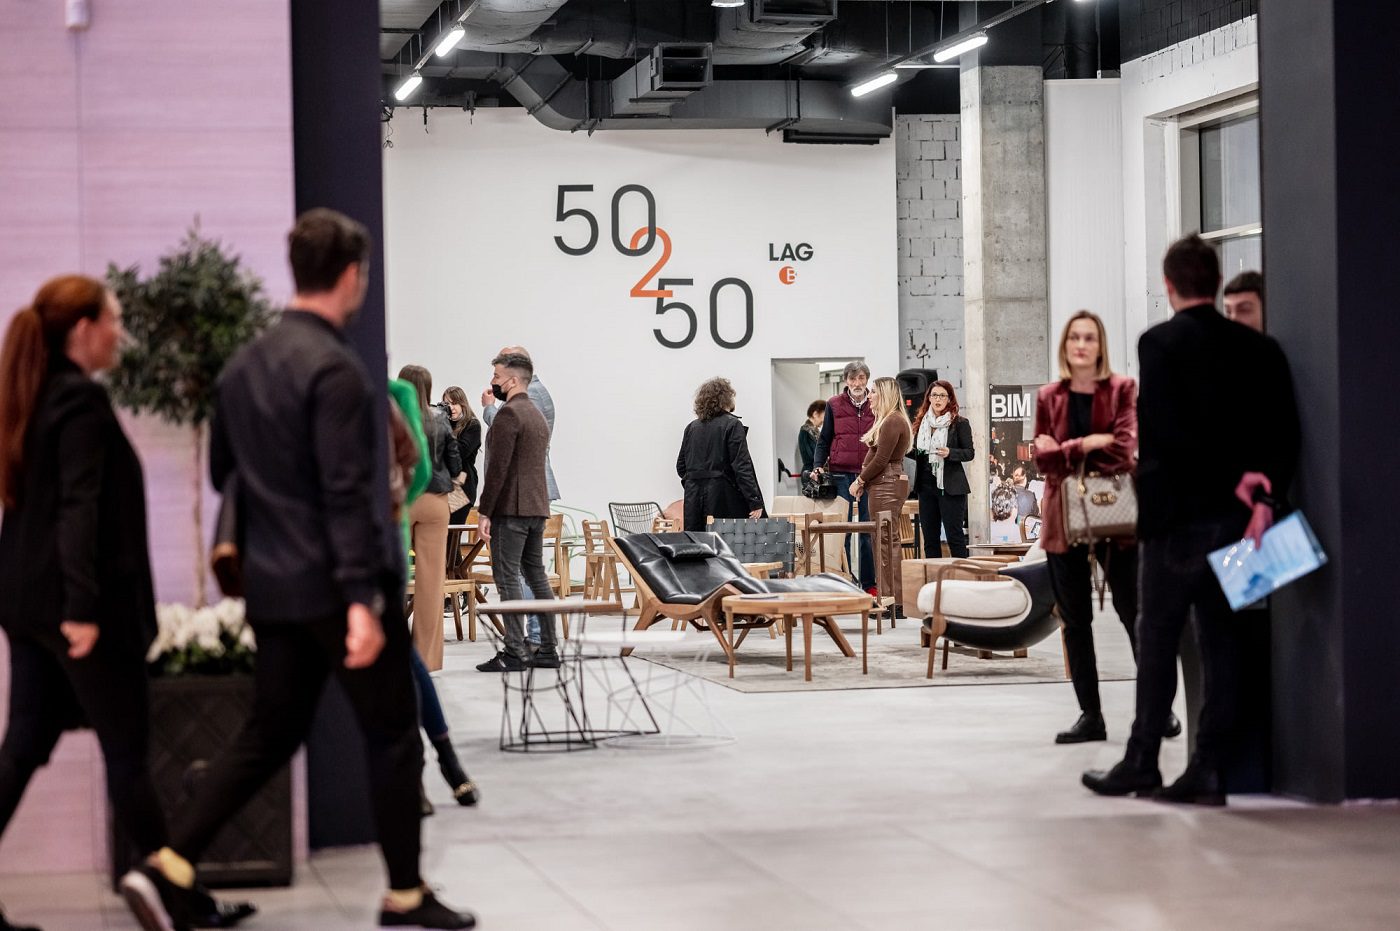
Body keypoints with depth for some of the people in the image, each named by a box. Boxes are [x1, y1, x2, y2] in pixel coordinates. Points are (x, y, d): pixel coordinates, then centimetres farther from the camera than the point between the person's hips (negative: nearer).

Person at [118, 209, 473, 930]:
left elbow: (220, 472, 17)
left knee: (268, 735, 12)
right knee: (392, 736, 7)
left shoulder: (242, 366, 9)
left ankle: (168, 867, -1)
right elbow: (346, 493, -22)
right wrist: (361, 598, -23)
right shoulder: (334, 369, -17)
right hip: (335, 586, -7)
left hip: (273, 587, 7)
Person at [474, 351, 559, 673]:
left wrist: (484, 512, -16)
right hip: (538, 507, 9)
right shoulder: (538, 414, 18)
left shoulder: (509, 413, -12)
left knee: (507, 578, -7)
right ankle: (547, 649, 11)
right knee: (536, 575, 11)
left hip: (511, 509, -9)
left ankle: (514, 652, -9)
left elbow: (498, 467, -18)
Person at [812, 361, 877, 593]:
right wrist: (818, 466, -4)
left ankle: (868, 583, 8)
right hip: (841, 475, -1)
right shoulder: (834, 405, 5)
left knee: (868, 529, 3)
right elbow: (824, 440, 9)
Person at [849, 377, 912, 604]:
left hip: (887, 486, -11)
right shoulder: (888, 421, 18)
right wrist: (863, 480, 6)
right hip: (885, 486, 11)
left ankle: (892, 600, -10)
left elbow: (881, 460, -18)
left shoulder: (893, 422, -15)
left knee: (887, 541, -10)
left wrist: (860, 480, -7)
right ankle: (887, 596, 13)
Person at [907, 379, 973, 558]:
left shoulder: (959, 423, -4)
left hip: (950, 487, -6)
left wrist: (949, 453, -21)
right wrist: (909, 450, -1)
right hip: (926, 485, 6)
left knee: (954, 535, -6)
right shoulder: (921, 422, 11)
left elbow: (970, 453, -5)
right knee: (929, 537, 8)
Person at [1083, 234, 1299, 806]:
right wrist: (1264, 496, -7)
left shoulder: (1160, 343, -8)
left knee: (1157, 640, 3)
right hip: (1236, 518, 5)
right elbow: (1285, 431, 0)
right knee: (1219, 640, 7)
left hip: (1176, 515, -5)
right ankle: (1208, 769, 5)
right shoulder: (1258, 348, 7)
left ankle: (1141, 763, 7)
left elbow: (1170, 432, -17)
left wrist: (1235, 478, -9)